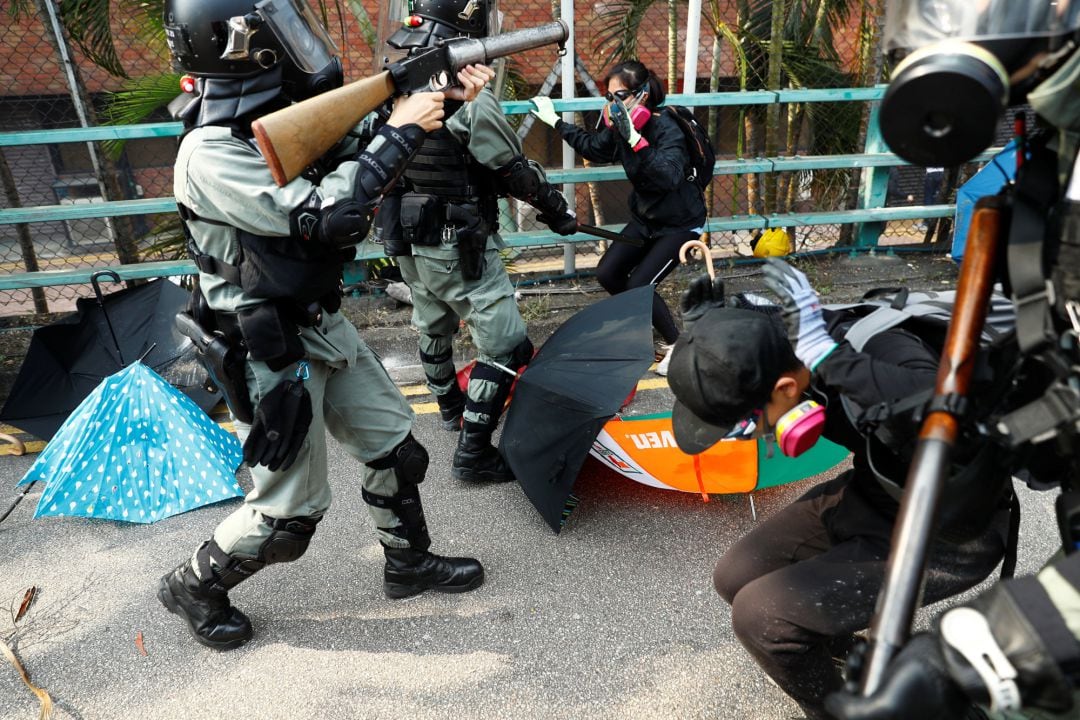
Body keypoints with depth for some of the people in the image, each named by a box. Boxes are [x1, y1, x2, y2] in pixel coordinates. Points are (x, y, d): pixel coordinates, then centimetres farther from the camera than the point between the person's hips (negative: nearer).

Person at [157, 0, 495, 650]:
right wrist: (402, 131, -23)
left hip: (323, 323, 8)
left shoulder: (283, 116, 2)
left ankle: (409, 564, 36)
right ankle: (196, 586, 32)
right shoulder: (210, 153, -22)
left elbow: (364, 167, 9)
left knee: (397, 448, 15)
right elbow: (325, 217, -31)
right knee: (291, 512, 5)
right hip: (273, 355, -8)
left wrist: (446, 103, -2)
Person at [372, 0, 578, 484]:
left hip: (408, 239, 9)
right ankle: (473, 453, 5)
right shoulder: (470, 99, -21)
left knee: (433, 326, 26)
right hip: (459, 245, -9)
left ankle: (450, 406, 49)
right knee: (507, 347, 0)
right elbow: (515, 171, -13)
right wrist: (556, 211, 1)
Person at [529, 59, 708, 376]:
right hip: (645, 216, 7)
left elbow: (669, 177, -45)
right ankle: (646, 324, 26)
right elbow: (593, 148, 14)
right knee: (607, 273, 2)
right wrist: (555, 121, 14)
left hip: (680, 223, -7)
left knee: (638, 284, -15)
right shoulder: (620, 127, -7)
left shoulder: (667, 130, -27)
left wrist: (635, 139, -51)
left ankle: (677, 345, 8)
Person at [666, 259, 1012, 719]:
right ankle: (845, 650, 33)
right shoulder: (785, 343, -17)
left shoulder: (885, 354, -36)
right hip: (869, 493, 7)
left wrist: (829, 357, -50)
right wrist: (706, 335, -19)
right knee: (735, 578, 4)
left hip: (946, 538, -6)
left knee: (759, 613, -17)